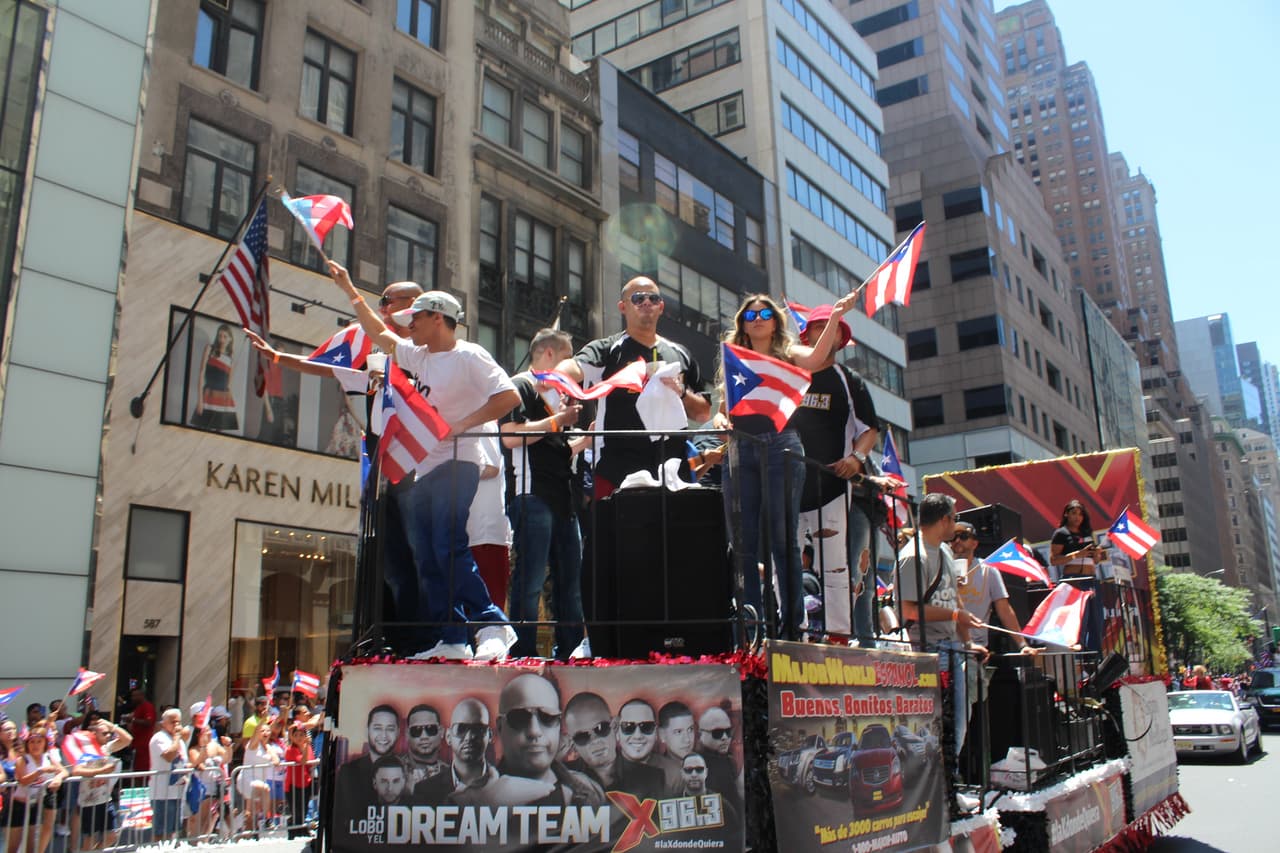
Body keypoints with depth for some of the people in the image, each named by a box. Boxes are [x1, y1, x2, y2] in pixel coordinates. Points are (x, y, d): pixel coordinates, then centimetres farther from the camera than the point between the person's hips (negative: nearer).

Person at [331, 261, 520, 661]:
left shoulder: (468, 355, -6)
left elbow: (509, 396, -16)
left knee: (449, 550, -20)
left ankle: (492, 625, -14)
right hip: (420, 469, 9)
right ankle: (451, 641, 9)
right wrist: (349, 289, 33)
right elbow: (380, 334, 32)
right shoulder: (419, 355, 18)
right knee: (427, 560, 5)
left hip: (454, 465, -9)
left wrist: (462, 425, -17)